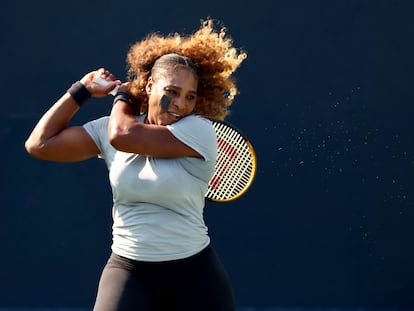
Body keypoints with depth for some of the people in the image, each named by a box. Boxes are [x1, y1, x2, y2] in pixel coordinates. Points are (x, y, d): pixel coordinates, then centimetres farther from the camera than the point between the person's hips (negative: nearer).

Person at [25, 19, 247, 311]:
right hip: (128, 271, 3)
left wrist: (123, 95, 1)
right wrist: (82, 90, 8)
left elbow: (123, 135, -21)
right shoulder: (109, 128, 4)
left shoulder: (199, 131, -11)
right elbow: (41, 144, 5)